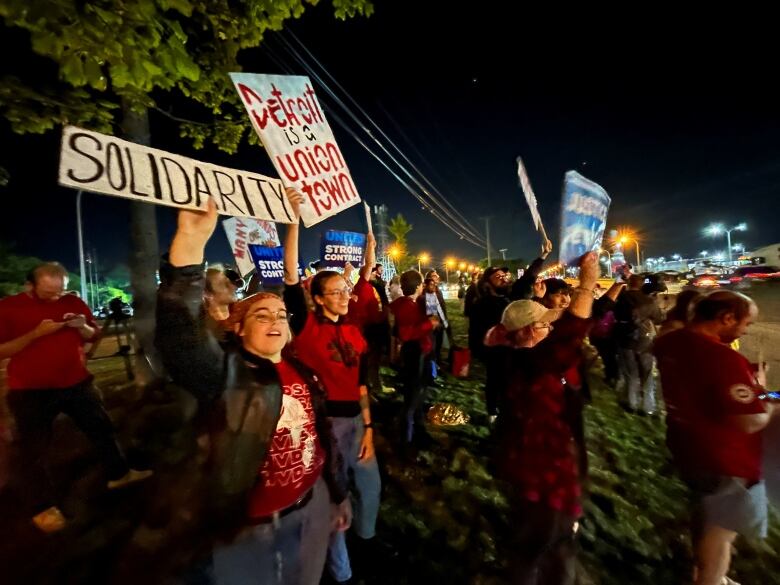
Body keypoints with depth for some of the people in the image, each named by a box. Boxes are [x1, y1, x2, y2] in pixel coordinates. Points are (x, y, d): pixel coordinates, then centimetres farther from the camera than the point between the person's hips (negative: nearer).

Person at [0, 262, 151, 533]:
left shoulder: (74, 302, 2)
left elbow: (94, 336, 8)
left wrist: (82, 326, -14)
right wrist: (36, 333, -24)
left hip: (77, 383, 4)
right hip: (31, 391, -3)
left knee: (101, 427, 14)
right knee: (32, 449, 5)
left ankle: (118, 473, 33)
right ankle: (43, 507, 23)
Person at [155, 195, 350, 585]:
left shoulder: (301, 370, -1)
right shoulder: (227, 373, -16)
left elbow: (323, 436, 6)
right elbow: (180, 337, -36)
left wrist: (339, 494, 13)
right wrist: (190, 243, -45)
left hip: (311, 507, 5)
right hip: (252, 526, -4)